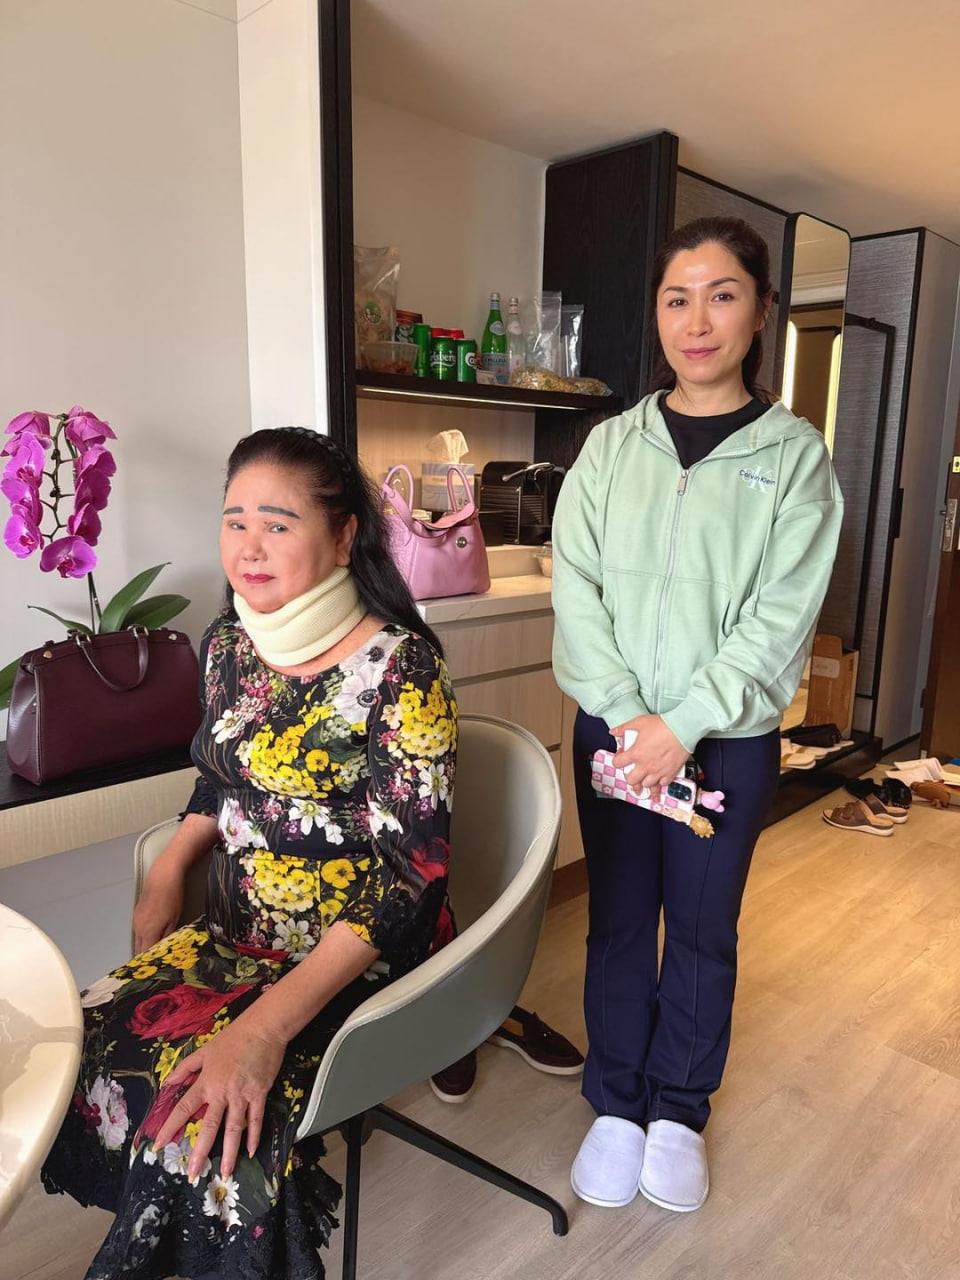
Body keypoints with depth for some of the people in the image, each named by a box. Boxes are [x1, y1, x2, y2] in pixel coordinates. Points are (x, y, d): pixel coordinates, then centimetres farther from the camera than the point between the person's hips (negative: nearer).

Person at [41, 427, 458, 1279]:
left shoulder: (399, 668, -20)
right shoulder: (230, 642, 0)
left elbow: (407, 877, -22)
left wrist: (269, 1024, -27)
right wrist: (168, 871, 0)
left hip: (361, 957, -6)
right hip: (237, 934, 6)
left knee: (202, 1121, -23)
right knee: (75, 1058, -9)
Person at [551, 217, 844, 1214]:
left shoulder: (794, 453, -1)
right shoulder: (611, 446, 4)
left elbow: (780, 615, -9)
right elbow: (577, 589, -4)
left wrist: (684, 725, -16)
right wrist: (625, 716, -14)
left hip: (729, 739, -1)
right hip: (614, 729, 2)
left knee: (702, 928, 13)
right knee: (618, 921, 12)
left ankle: (679, 1110, 34)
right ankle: (615, 1104, 33)